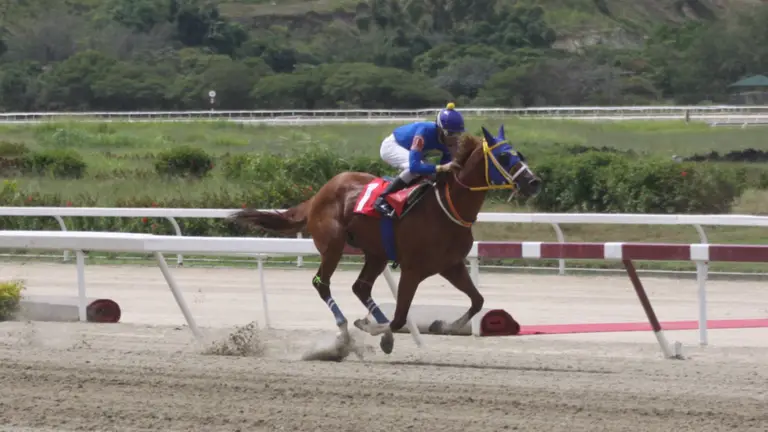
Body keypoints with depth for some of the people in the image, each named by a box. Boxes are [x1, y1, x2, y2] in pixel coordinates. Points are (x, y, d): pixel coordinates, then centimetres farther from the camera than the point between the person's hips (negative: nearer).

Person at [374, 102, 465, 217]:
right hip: (391, 146, -8)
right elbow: (414, 166, -47)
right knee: (417, 169, -32)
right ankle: (382, 200, -23)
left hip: (406, 149, 8)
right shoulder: (425, 132, -39)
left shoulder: (449, 140, -18)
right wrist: (442, 168, -54)